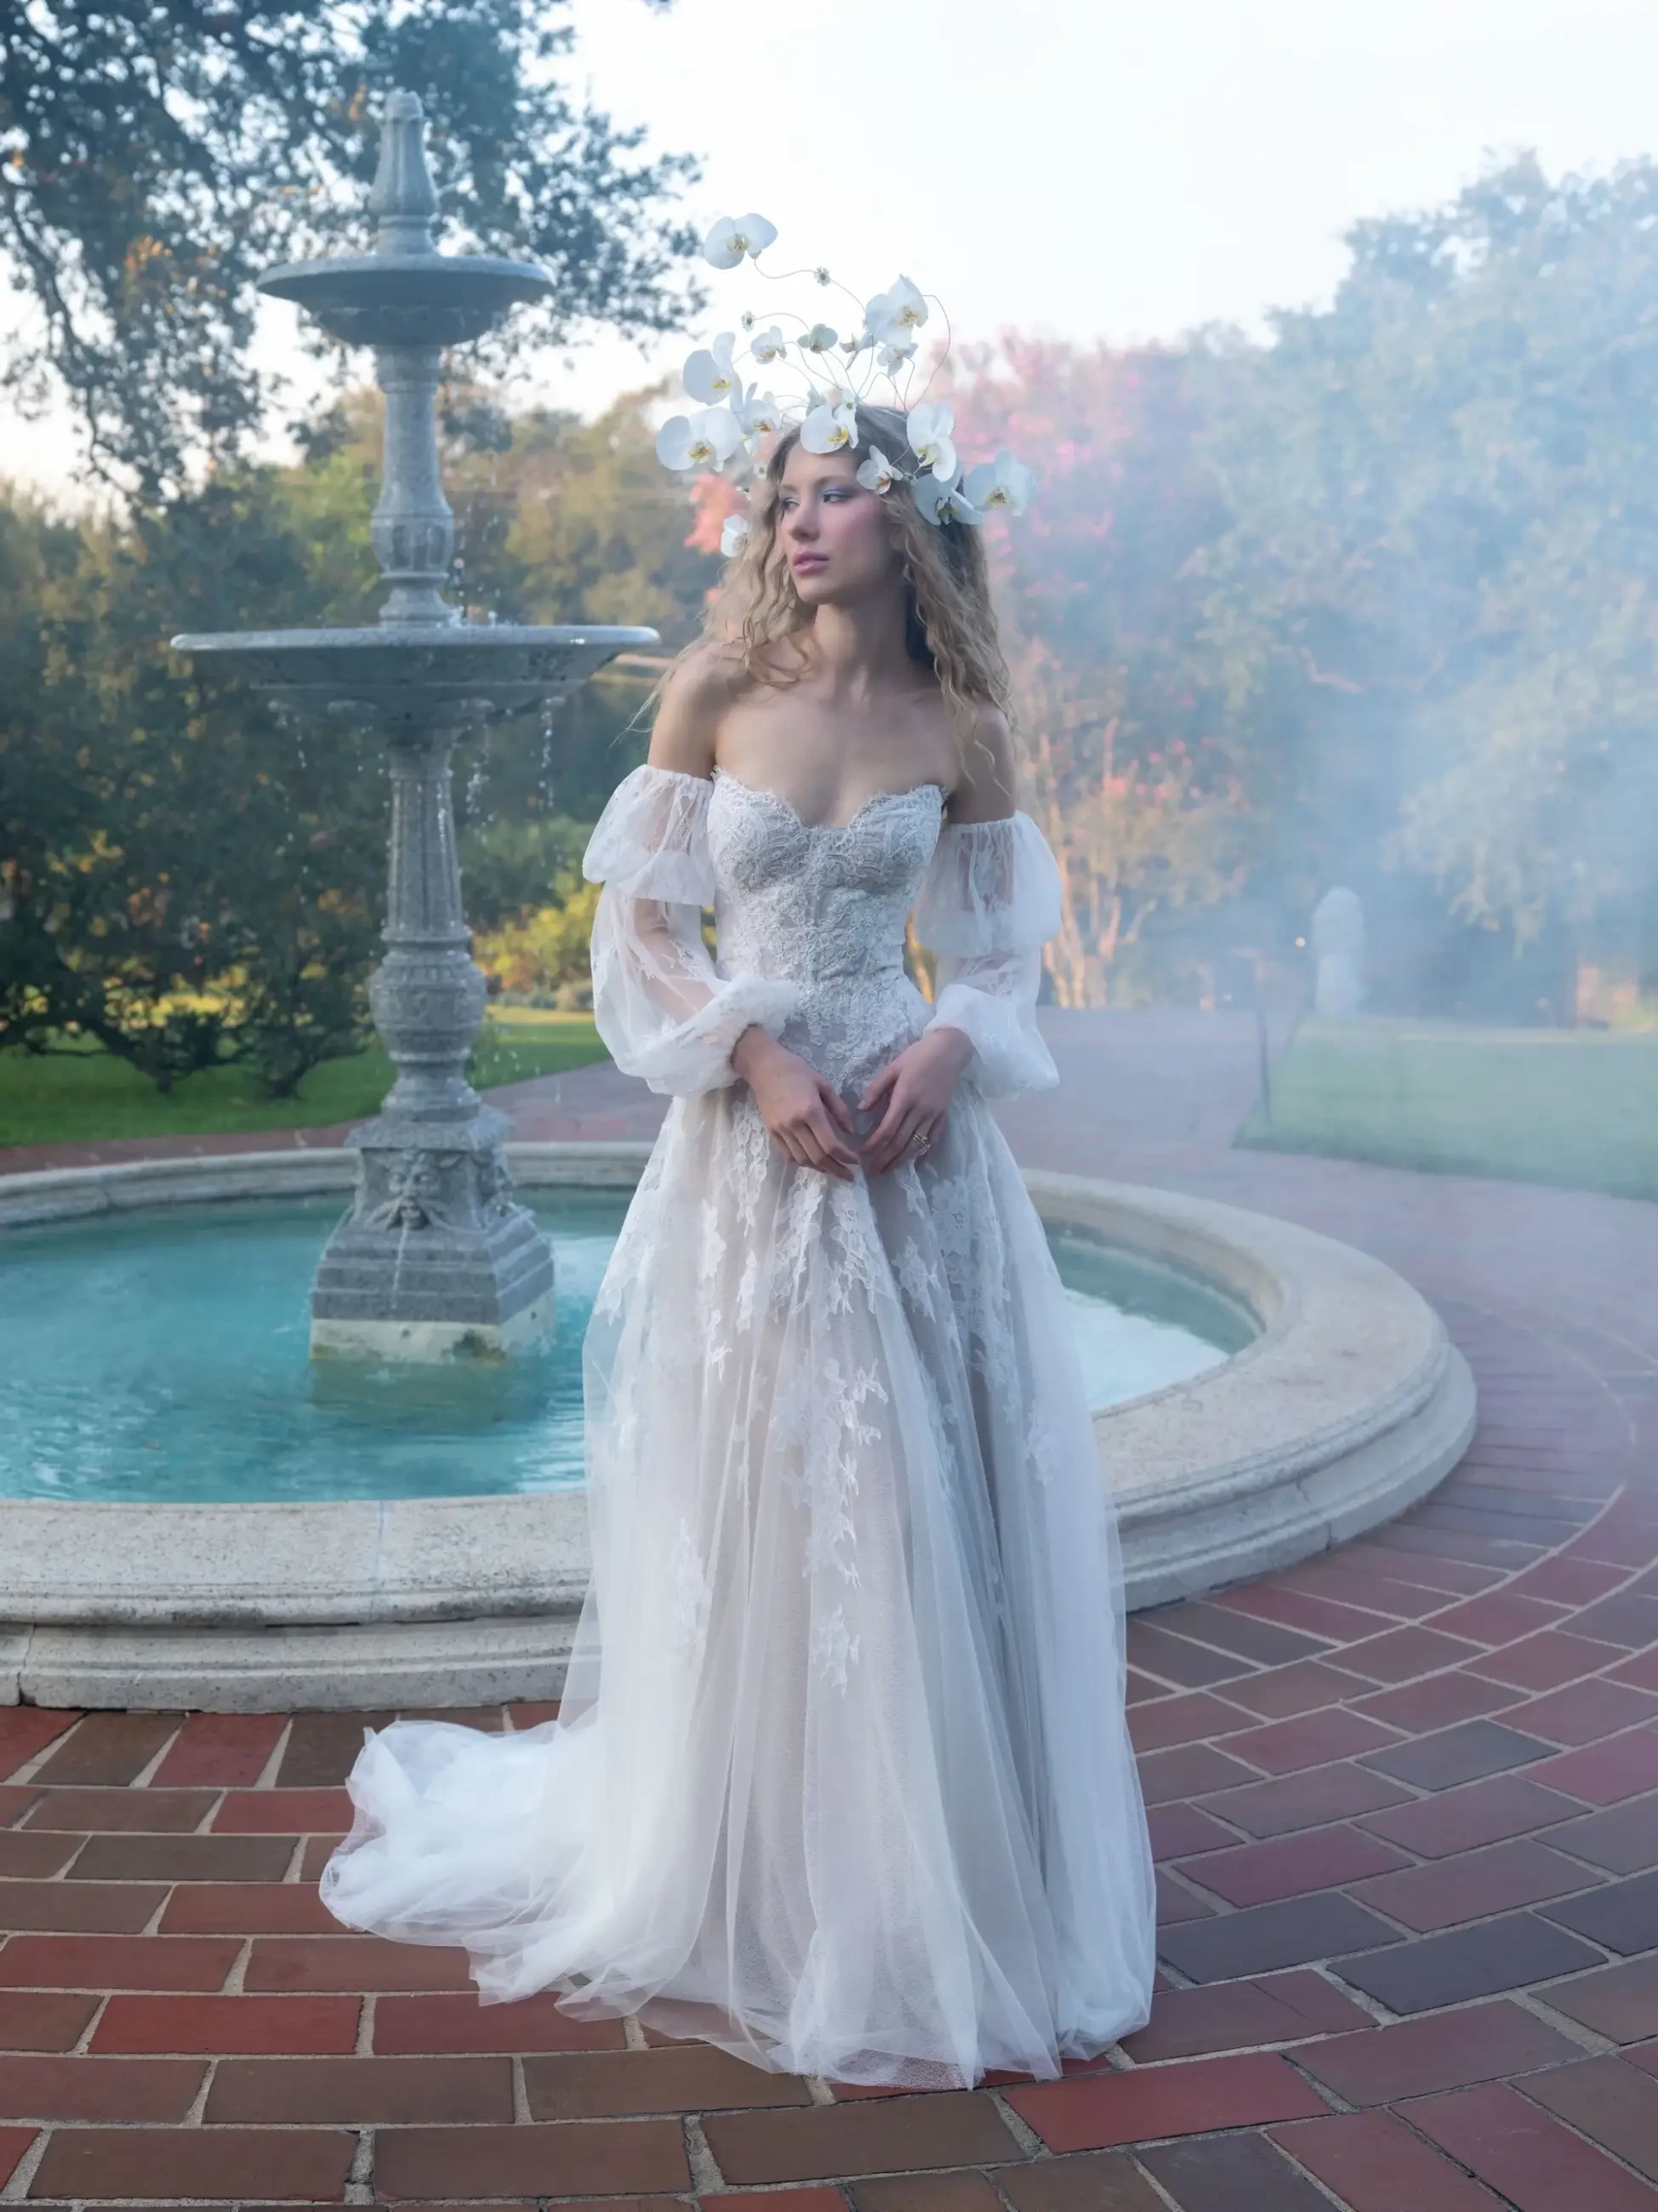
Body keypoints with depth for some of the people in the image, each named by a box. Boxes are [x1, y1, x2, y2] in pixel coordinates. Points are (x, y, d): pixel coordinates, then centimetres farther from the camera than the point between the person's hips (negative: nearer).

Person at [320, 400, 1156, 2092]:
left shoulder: (961, 729, 3)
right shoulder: (717, 693, 0)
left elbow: (1003, 946, 9)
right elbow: (637, 921, 0)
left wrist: (950, 1046, -11)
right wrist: (757, 1059, -14)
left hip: (909, 1129, 2)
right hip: (750, 1130, -1)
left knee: (930, 1502, 4)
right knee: (749, 1498, 4)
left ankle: (934, 1880, 23)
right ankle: (747, 1881, 22)